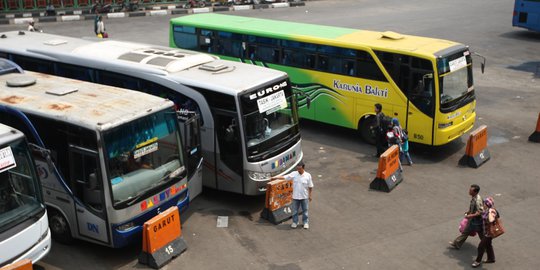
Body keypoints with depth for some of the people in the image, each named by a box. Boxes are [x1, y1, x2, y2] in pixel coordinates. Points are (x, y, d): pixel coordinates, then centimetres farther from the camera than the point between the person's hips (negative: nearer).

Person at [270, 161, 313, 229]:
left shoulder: (308, 175, -10)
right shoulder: (294, 174, -7)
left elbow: (310, 187, -2)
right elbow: (284, 177, -5)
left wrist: (310, 195, 0)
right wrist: (275, 178, -8)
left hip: (304, 197, -1)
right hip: (295, 196, 1)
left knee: (305, 210, 11)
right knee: (295, 210, 12)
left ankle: (306, 222, 27)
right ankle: (295, 222, 28)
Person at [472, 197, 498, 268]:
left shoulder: (492, 211, -28)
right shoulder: (487, 210, -1)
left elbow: (491, 220, -48)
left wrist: (490, 212, -41)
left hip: (489, 232, -9)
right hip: (486, 231, 9)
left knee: (481, 246, 0)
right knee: (488, 245, 24)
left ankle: (478, 261, 15)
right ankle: (491, 258, 41)